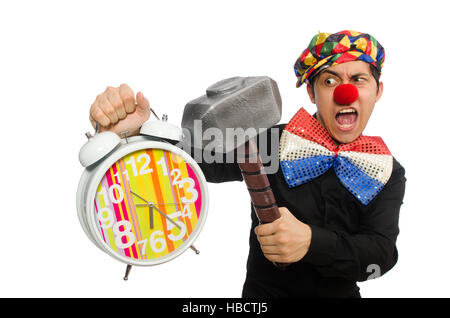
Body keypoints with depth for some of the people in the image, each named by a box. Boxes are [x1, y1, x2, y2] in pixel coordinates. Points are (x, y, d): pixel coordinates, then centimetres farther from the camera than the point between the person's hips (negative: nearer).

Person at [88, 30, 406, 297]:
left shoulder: (389, 173, -7)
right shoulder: (271, 142, -14)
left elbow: (383, 253, -16)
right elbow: (194, 157, -25)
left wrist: (311, 242, -34)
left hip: (341, 292, 3)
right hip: (264, 292, -2)